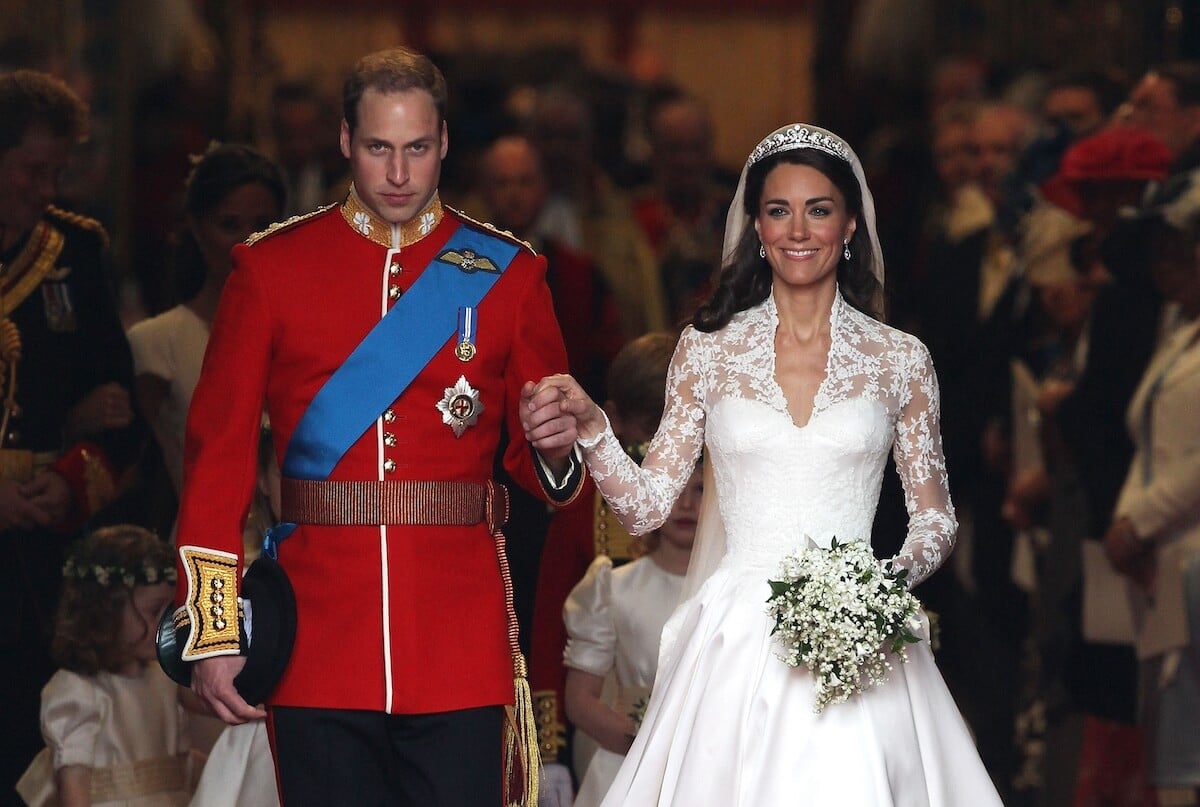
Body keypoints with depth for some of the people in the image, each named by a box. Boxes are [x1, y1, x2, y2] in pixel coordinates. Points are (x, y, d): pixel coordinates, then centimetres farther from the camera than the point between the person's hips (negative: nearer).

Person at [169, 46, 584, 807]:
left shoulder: (508, 274, 8)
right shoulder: (272, 266, 5)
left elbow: (546, 470, 11)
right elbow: (218, 450, 3)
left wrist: (555, 448, -15)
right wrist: (214, 633, -3)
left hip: (461, 651, 0)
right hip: (319, 635, 0)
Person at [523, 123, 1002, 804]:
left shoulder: (900, 360, 5)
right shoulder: (708, 350, 6)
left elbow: (936, 520, 9)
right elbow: (646, 507, 4)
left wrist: (891, 581, -11)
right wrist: (590, 430, -13)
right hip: (738, 643, 0)